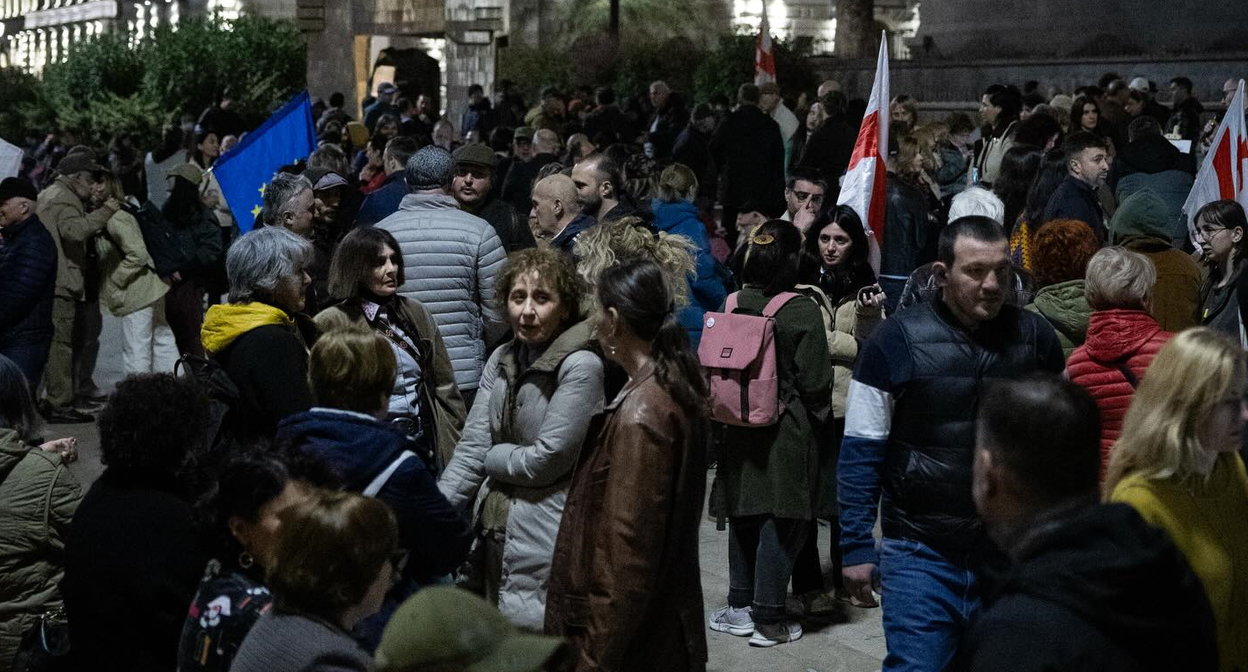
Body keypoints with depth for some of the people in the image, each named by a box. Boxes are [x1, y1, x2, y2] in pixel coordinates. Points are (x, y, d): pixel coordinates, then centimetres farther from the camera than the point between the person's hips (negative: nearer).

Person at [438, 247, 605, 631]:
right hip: (495, 534, 7)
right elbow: (470, 449, 4)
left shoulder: (580, 366, -14)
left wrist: (493, 458, 1)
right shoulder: (502, 360, 8)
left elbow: (545, 460, -16)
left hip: (545, 539, -7)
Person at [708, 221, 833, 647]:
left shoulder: (729, 306, -2)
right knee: (781, 521, 3)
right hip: (786, 432, -5)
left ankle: (740, 606, 24)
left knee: (743, 515, 16)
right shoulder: (802, 312, -15)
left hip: (738, 431, 5)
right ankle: (768, 620, 8)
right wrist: (815, 419, 4)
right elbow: (814, 381, -13)